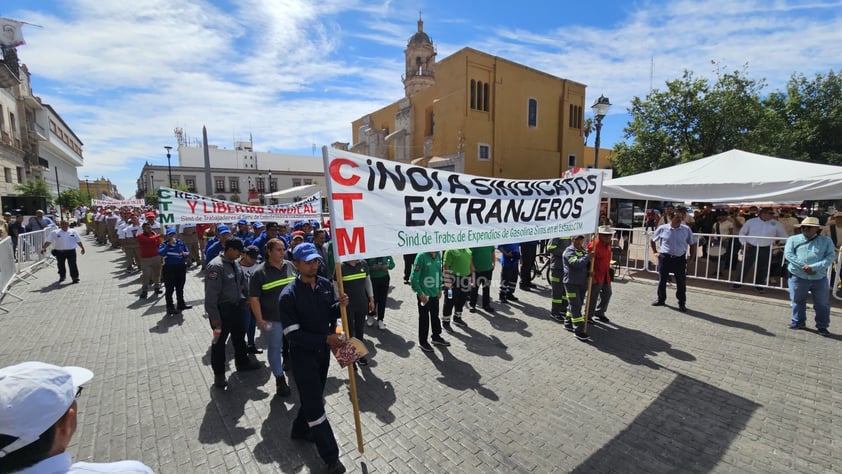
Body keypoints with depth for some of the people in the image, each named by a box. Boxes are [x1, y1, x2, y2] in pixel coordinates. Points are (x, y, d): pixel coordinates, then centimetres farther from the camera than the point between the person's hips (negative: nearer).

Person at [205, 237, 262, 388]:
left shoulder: (234, 263, 3)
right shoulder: (216, 266, -22)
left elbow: (242, 283, 14)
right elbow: (211, 294, -22)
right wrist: (214, 317, -20)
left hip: (236, 307, 8)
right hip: (222, 310, -8)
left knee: (240, 335, 22)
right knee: (220, 341, 8)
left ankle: (242, 362, 42)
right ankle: (219, 373, 25)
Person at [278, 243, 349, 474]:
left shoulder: (326, 284, -5)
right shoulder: (289, 295, -20)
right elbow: (293, 333, -21)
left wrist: (340, 305, -19)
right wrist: (325, 338, -25)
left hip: (323, 350, 6)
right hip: (303, 353, -5)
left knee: (313, 396, 23)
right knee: (314, 403, 2)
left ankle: (300, 430, 50)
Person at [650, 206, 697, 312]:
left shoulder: (686, 229, -3)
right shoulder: (662, 228, -4)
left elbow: (692, 243, 9)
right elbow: (652, 240, 11)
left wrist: (692, 256, 5)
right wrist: (655, 252, 7)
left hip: (680, 259, 0)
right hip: (664, 257, 0)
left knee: (681, 282, 4)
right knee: (662, 280, 10)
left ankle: (682, 303, 17)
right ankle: (661, 300, 26)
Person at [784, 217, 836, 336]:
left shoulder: (826, 241, 4)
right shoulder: (793, 239, 3)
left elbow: (831, 257, -6)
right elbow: (788, 254, -7)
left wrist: (813, 267, -20)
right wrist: (803, 266, -18)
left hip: (820, 278, 1)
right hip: (798, 277, -1)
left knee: (823, 304, 10)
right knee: (797, 301, 11)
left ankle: (822, 326, 25)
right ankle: (798, 322, 27)